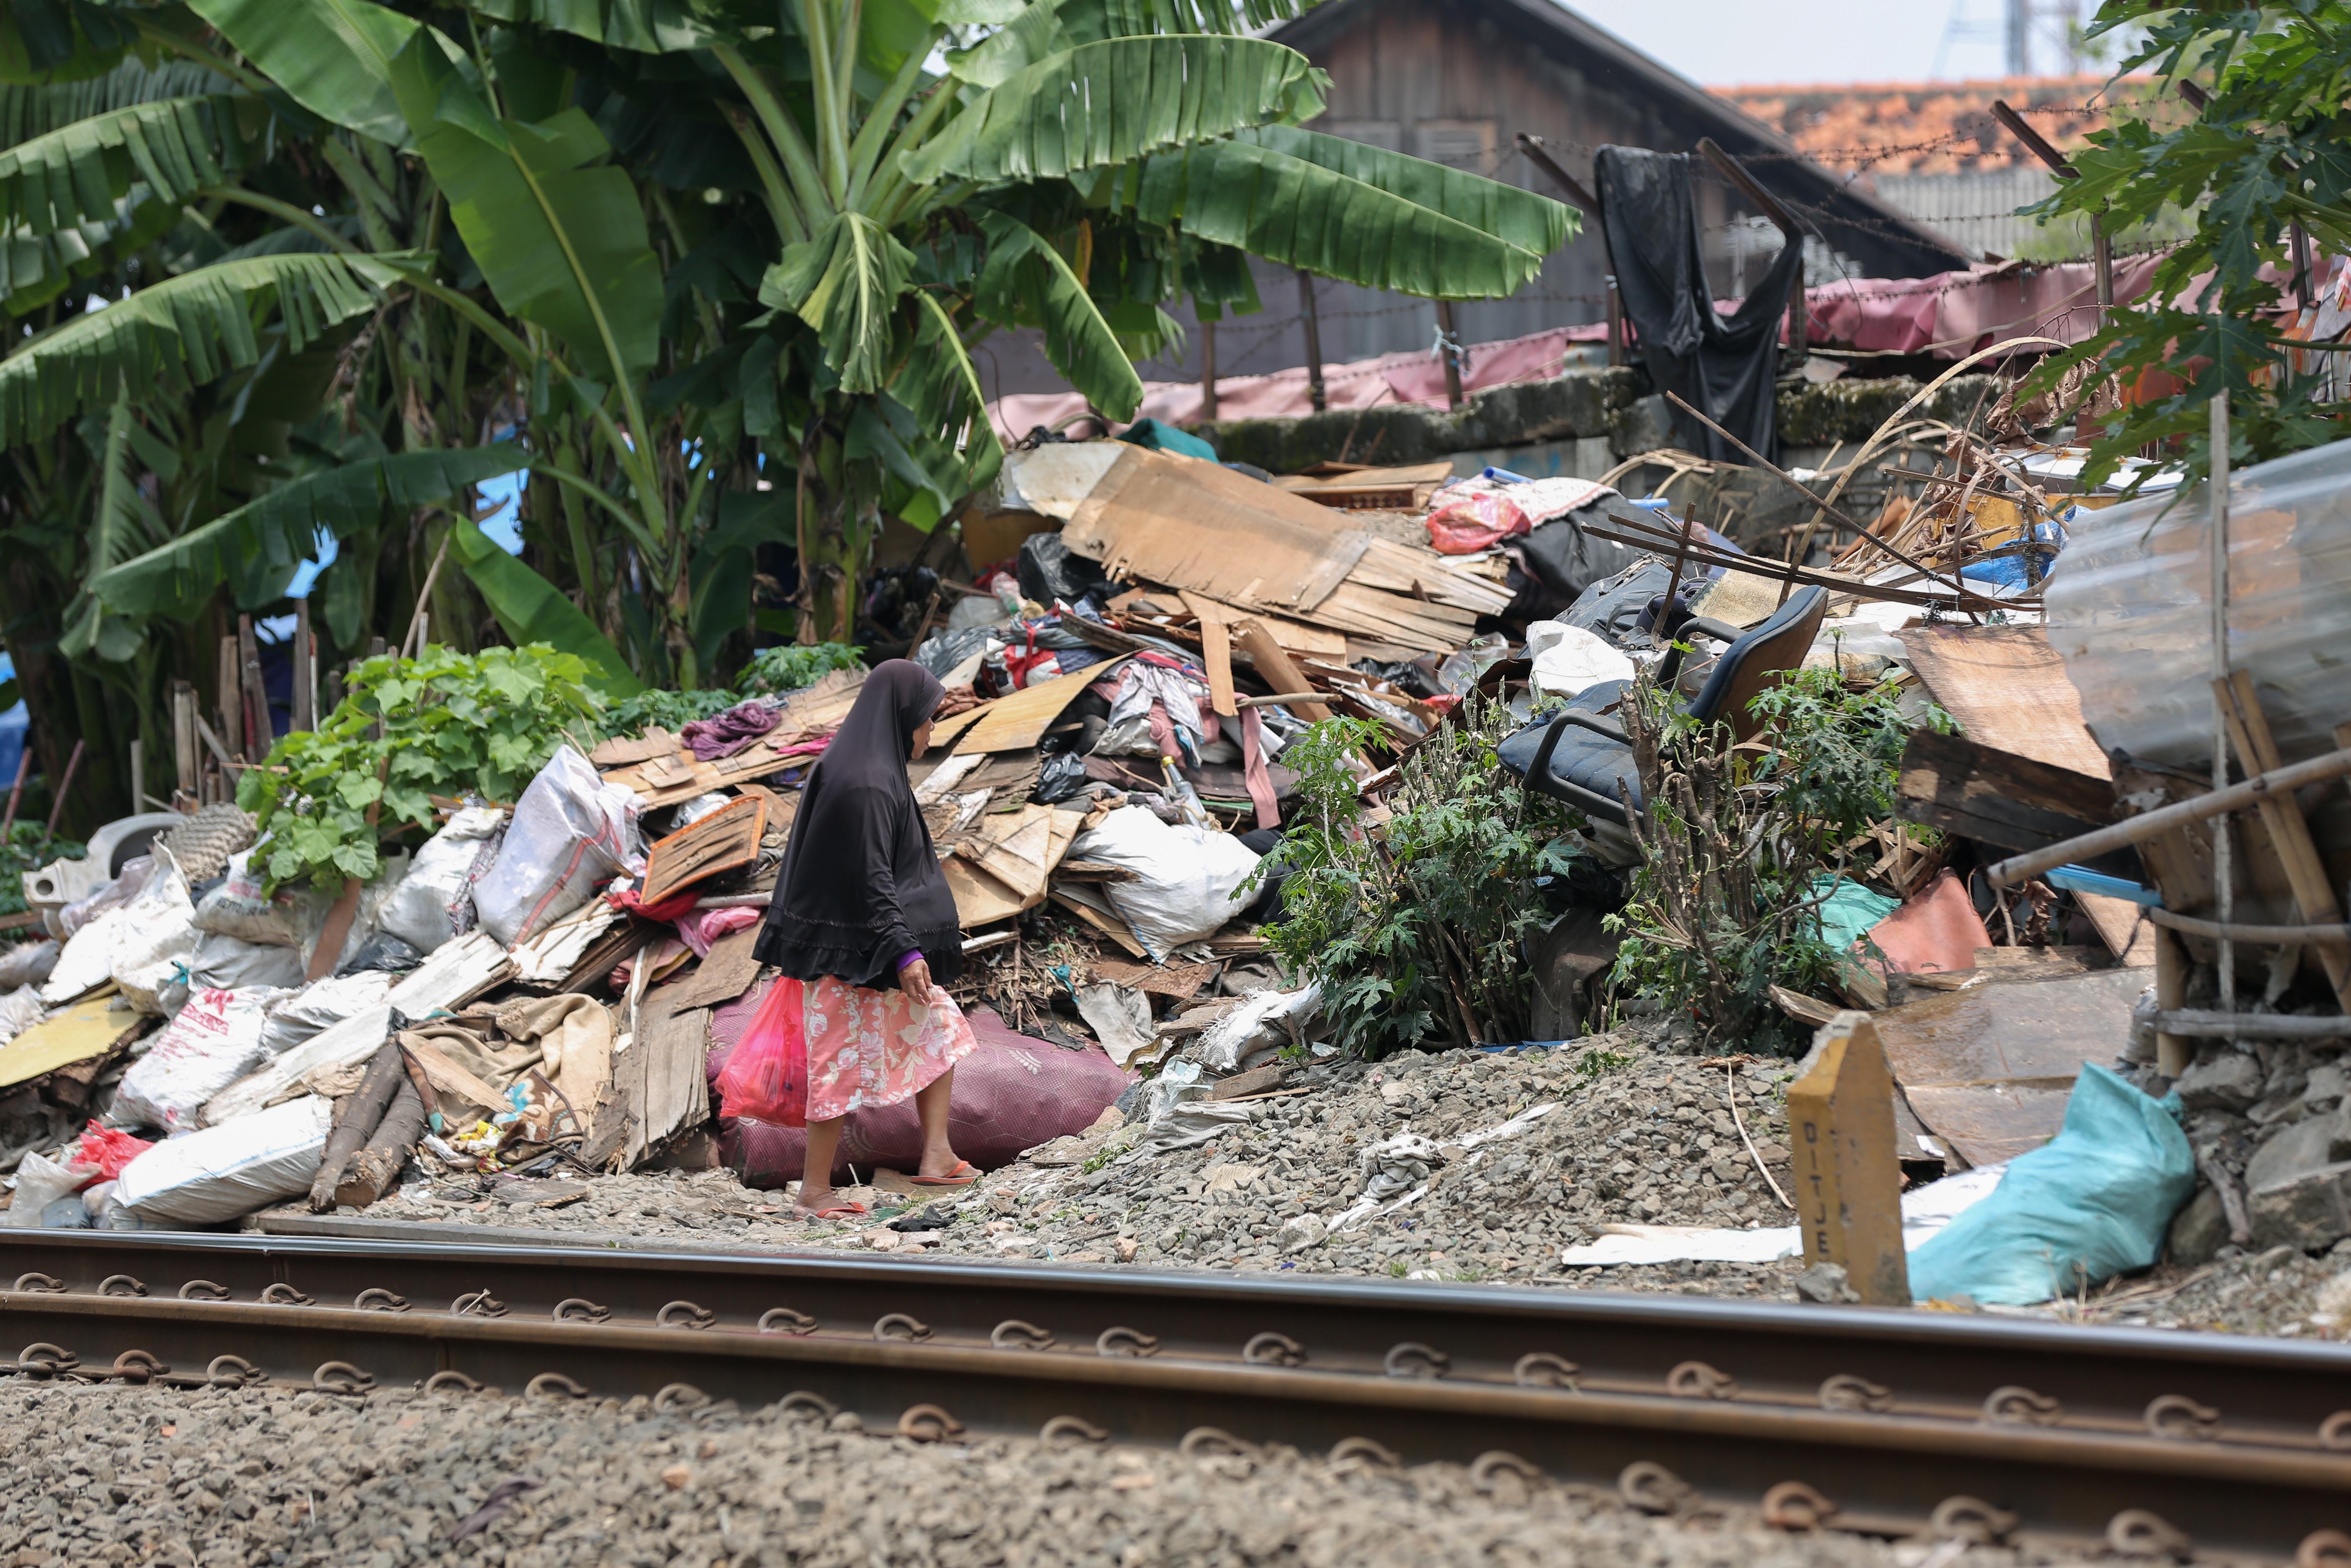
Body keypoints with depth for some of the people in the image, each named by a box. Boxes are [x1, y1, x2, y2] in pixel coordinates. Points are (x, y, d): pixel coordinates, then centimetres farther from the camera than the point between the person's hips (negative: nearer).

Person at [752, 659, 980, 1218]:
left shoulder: (866, 768, 10)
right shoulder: (867, 785, -21)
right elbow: (871, 878, -25)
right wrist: (904, 951, -26)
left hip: (864, 941, 11)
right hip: (856, 951, -11)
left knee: (940, 1026, 15)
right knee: (847, 1061, -3)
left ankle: (936, 1156, 14)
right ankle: (814, 1193, 5)